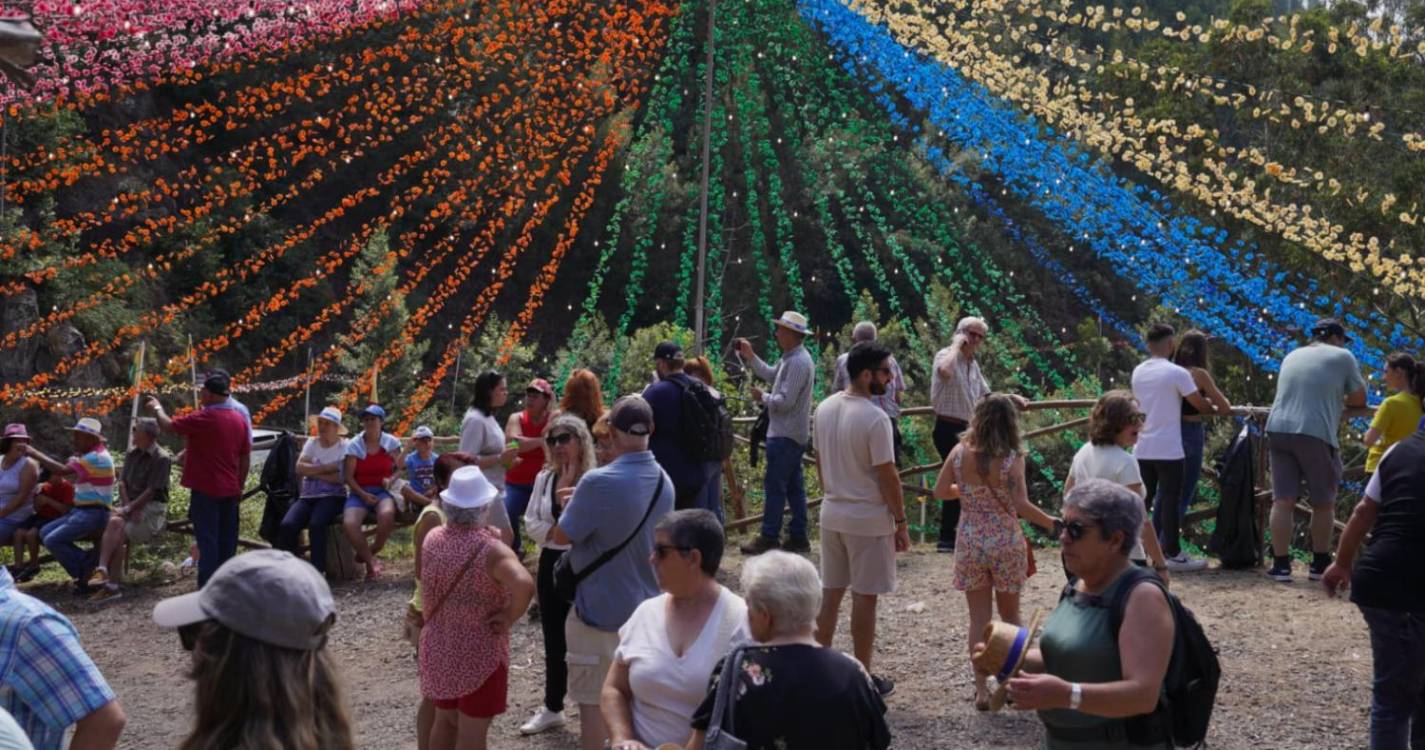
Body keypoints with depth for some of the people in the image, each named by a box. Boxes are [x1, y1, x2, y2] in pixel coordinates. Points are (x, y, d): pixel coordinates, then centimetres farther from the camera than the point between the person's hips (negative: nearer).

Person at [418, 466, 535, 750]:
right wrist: (509, 617, -25)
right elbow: (524, 584, -40)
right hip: (480, 653, -6)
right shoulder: (492, 549, -25)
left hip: (437, 647, 6)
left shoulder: (432, 539, -6)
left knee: (444, 721, 23)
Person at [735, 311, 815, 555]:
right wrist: (750, 356, 19)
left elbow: (785, 401, -24)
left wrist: (762, 397, -8)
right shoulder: (791, 358, 12)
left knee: (774, 485, -6)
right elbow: (771, 374, 25)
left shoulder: (798, 363, -21)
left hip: (785, 436, -10)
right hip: (794, 433, 10)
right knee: (794, 486, 12)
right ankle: (798, 537, 17)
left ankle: (769, 538, -2)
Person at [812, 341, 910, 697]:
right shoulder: (875, 419, -20)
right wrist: (902, 522, -9)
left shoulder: (825, 409, 3)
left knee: (831, 591, 15)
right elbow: (887, 476, -17)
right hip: (868, 519, -7)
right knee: (864, 596, 2)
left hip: (832, 513, 7)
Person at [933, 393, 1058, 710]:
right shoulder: (1012, 459, -15)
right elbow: (1021, 506, -22)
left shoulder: (960, 453, -5)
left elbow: (940, 491, 3)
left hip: (970, 543, 2)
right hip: (1006, 543, -2)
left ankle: (982, 689, 8)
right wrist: (1054, 525, -13)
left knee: (979, 618, 8)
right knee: (1010, 615, 17)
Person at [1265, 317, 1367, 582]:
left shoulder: (1292, 356, 23)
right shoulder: (1342, 356, 7)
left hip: (1279, 429, 5)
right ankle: (1320, 565, 15)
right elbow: (1359, 398, 9)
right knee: (1324, 503, 9)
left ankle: (1280, 565, 0)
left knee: (1283, 500, 3)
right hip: (1315, 433, -5)